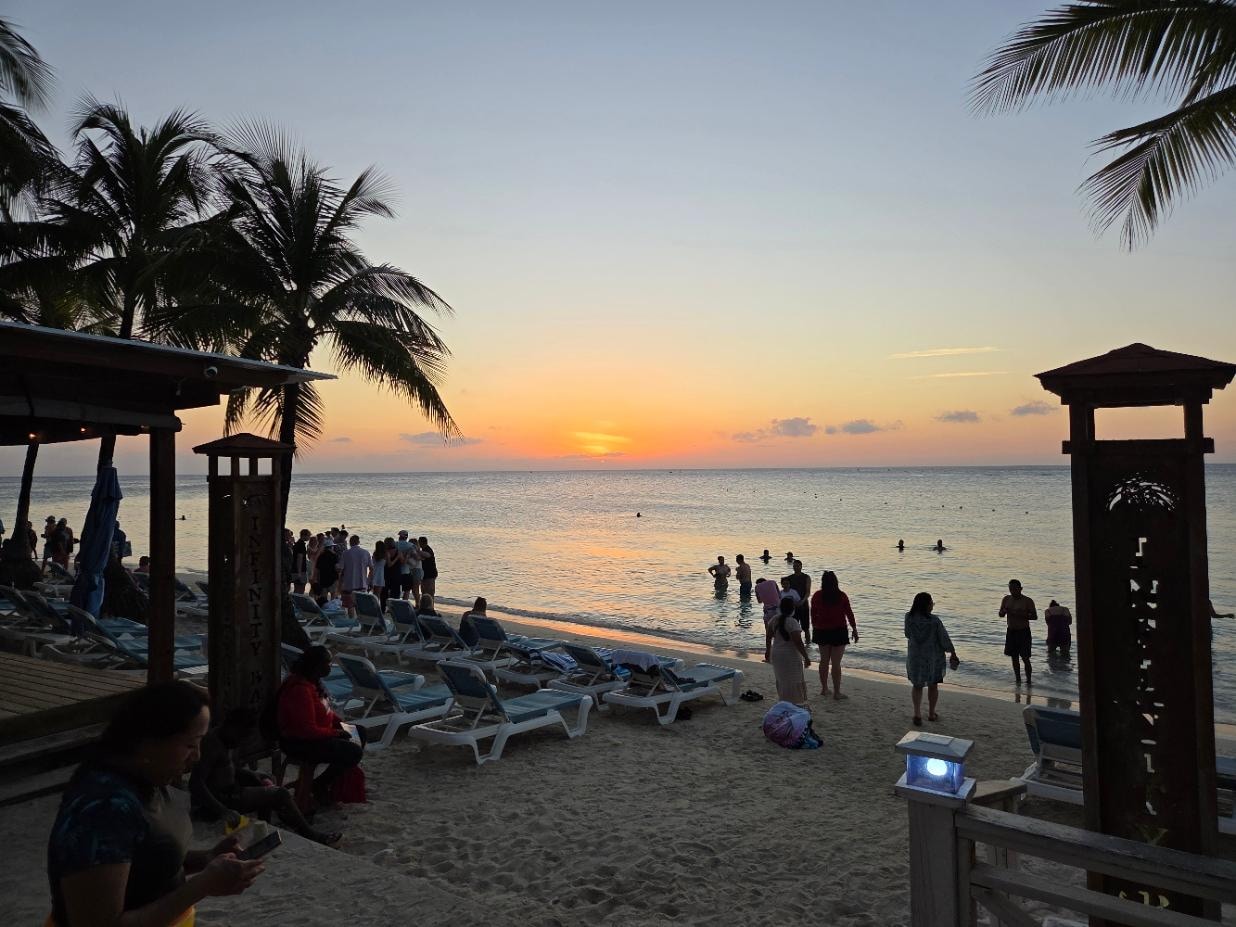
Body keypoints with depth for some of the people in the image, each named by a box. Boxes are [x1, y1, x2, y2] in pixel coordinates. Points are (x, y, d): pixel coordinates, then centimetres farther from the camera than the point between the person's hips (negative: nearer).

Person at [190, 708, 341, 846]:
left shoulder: (225, 740, 6)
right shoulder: (212, 744, -25)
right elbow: (195, 783, -34)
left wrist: (259, 778, 3)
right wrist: (222, 811, -41)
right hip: (221, 799, -10)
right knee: (280, 794, -8)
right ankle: (310, 835, 5)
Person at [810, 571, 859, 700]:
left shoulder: (817, 596, -4)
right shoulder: (842, 596, -9)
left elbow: (813, 614, 2)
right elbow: (849, 613, -4)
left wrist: (814, 628, 16)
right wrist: (854, 630, 7)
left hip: (821, 631, 3)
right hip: (838, 631, -3)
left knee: (824, 660, 16)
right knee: (836, 663, 0)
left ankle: (824, 689, 25)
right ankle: (836, 693, 2)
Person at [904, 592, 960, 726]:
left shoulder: (909, 618, -13)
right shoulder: (934, 621, -21)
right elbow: (944, 639, -12)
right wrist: (953, 652, 5)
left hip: (915, 657, 2)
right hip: (933, 657, -2)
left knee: (917, 685, 16)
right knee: (933, 685, 18)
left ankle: (917, 714, 6)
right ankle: (931, 714, 30)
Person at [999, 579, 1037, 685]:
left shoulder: (1027, 601, -8)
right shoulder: (1006, 599, 5)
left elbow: (1035, 616, -10)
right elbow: (1001, 614, 9)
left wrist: (1022, 615, -24)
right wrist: (1004, 611, -14)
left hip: (1023, 632, -4)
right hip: (1011, 632, 4)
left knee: (1025, 658, -5)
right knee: (1014, 658, 9)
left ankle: (1028, 680, 5)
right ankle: (1018, 680, 18)